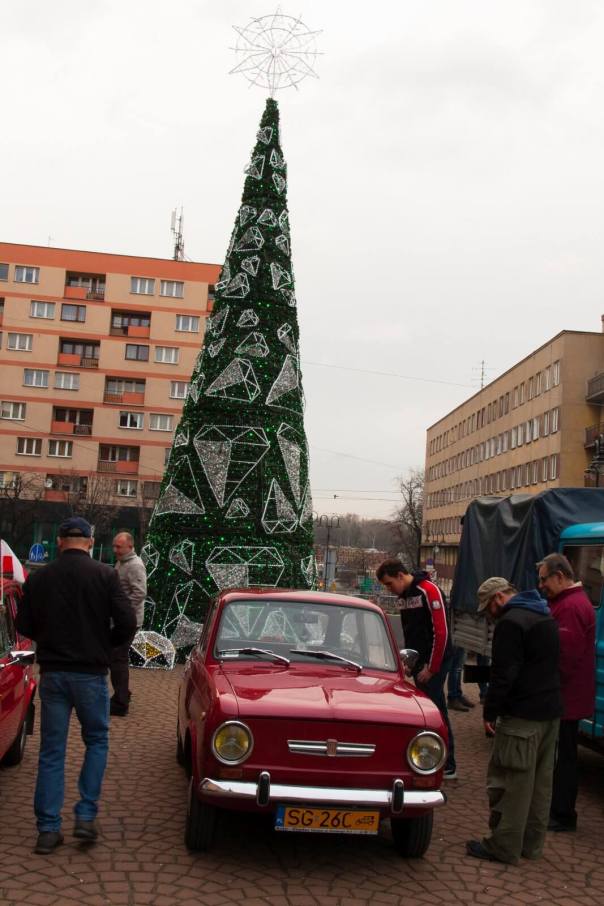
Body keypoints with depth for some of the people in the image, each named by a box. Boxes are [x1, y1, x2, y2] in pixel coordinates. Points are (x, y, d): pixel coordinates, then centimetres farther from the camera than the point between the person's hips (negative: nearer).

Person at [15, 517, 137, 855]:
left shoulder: (38, 578, -2)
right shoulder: (105, 575, -9)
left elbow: (24, 627, 3)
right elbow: (127, 623, -11)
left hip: (52, 672, 2)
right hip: (91, 672, -2)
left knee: (51, 751, 10)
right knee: (97, 741, 17)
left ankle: (48, 829, 13)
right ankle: (86, 815, 10)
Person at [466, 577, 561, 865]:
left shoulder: (511, 622, -16)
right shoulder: (546, 618, 14)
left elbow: (503, 674, -20)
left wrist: (490, 712, -11)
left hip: (522, 716, -9)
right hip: (551, 712, 10)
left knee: (511, 782, -1)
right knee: (541, 781, 14)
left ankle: (504, 847, 5)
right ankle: (531, 844, 23)